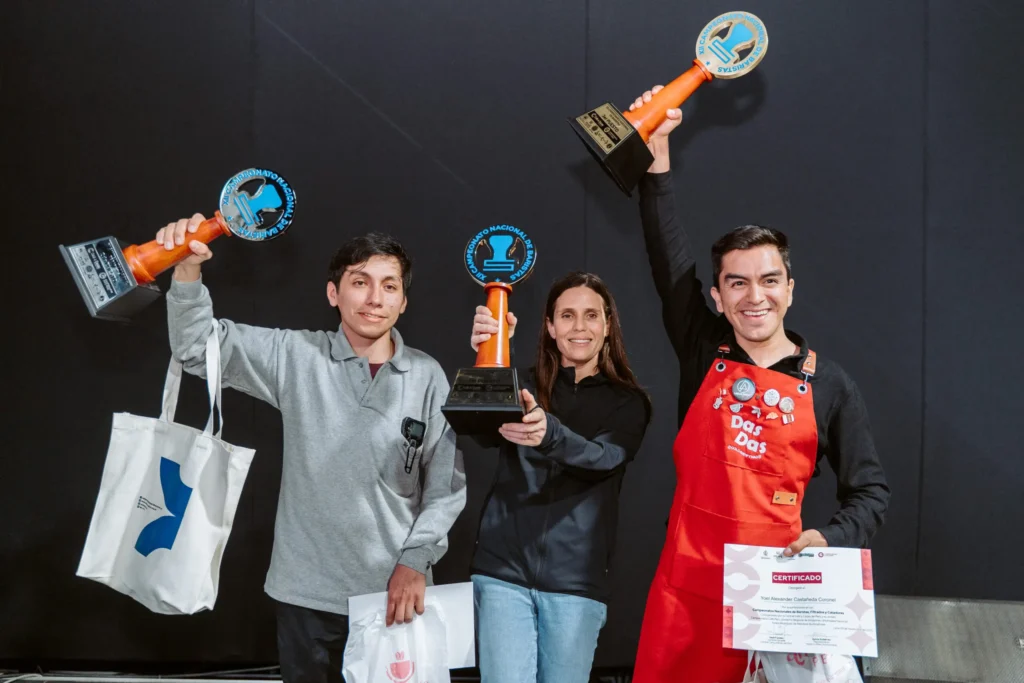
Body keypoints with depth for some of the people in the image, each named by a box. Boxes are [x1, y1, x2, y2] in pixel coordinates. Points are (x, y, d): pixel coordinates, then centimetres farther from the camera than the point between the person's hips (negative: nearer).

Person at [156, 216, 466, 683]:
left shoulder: (428, 377, -1)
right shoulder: (295, 357, -2)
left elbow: (447, 483, 1)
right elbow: (199, 347, -8)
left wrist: (415, 560, -6)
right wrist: (188, 270, -24)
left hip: (396, 592, 0)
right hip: (307, 592, 0)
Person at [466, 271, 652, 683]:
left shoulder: (627, 402, 5)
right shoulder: (524, 386, 6)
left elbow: (603, 457, -15)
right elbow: (484, 432, -14)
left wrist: (548, 434, -37)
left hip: (576, 577, 0)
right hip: (504, 567, 0)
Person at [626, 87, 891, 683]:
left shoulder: (829, 386, 2)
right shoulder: (705, 354, 4)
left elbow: (871, 492, 7)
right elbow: (669, 256, -3)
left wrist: (832, 538, -13)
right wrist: (657, 154, -9)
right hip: (684, 585, 1)